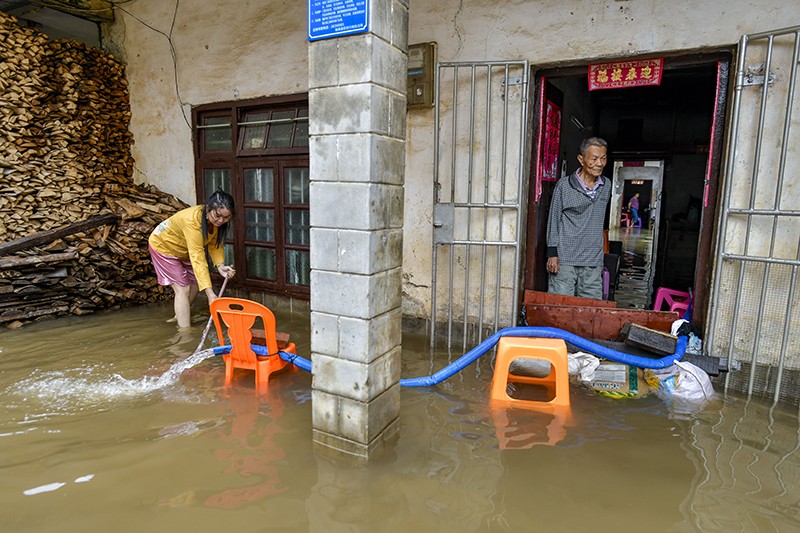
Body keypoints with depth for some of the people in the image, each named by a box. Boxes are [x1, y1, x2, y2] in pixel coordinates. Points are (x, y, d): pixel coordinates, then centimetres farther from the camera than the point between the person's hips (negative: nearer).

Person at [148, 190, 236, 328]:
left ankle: (179, 316, 37)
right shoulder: (192, 220, -42)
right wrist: (210, 293, -49)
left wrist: (220, 266, -29)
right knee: (182, 288, -14)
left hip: (183, 249, 8)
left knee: (195, 283, 14)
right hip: (163, 245, -7)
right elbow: (197, 257, -45)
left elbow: (215, 245, -9)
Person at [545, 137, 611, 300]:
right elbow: (553, 220, -2)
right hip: (565, 259, -4)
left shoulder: (606, 185, 12)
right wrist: (552, 253, -7)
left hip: (593, 261, 5)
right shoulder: (564, 185, -3)